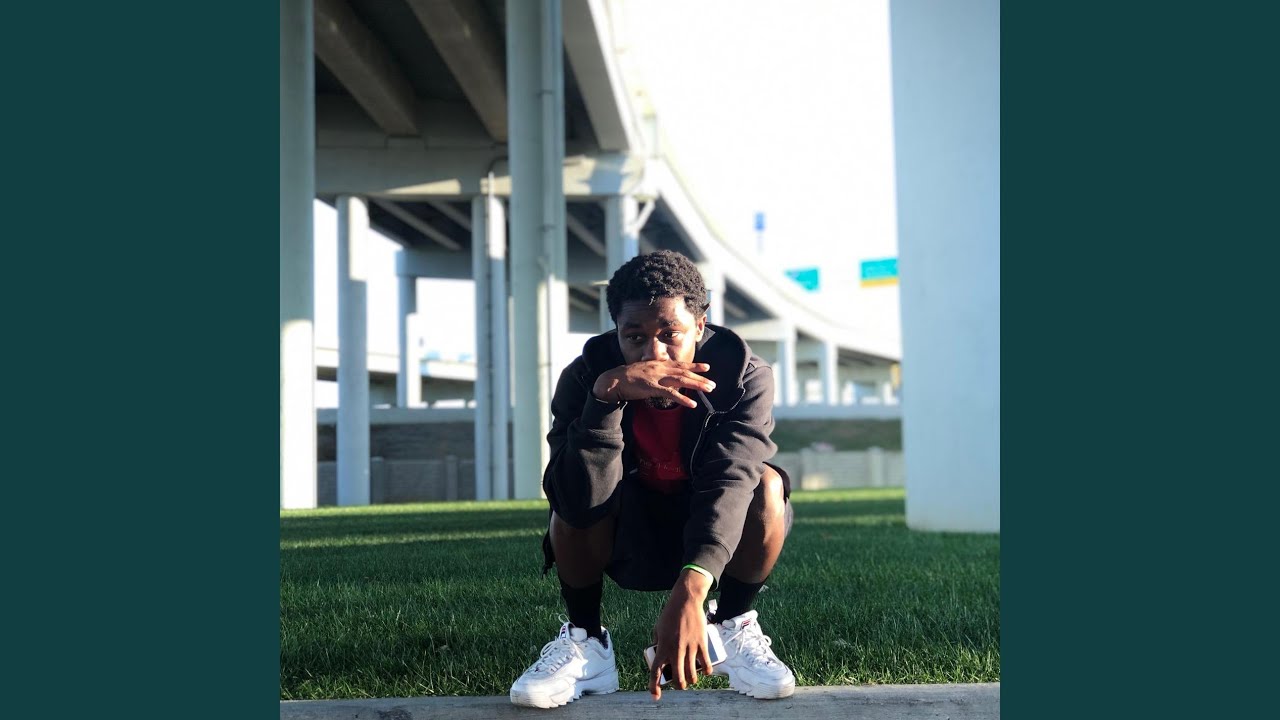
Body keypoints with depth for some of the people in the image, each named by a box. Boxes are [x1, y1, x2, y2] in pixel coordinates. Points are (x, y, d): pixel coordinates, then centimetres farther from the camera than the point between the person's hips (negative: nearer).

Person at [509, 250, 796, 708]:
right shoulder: (586, 377, -23)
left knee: (767, 485, -29)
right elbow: (578, 502, -37)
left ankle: (732, 628, -5)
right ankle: (585, 641, -9)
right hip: (628, 542, 0)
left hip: (715, 538, 0)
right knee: (578, 494, -30)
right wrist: (606, 394, -50)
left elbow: (729, 481, -40)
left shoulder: (745, 378, -23)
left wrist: (689, 592, -56)